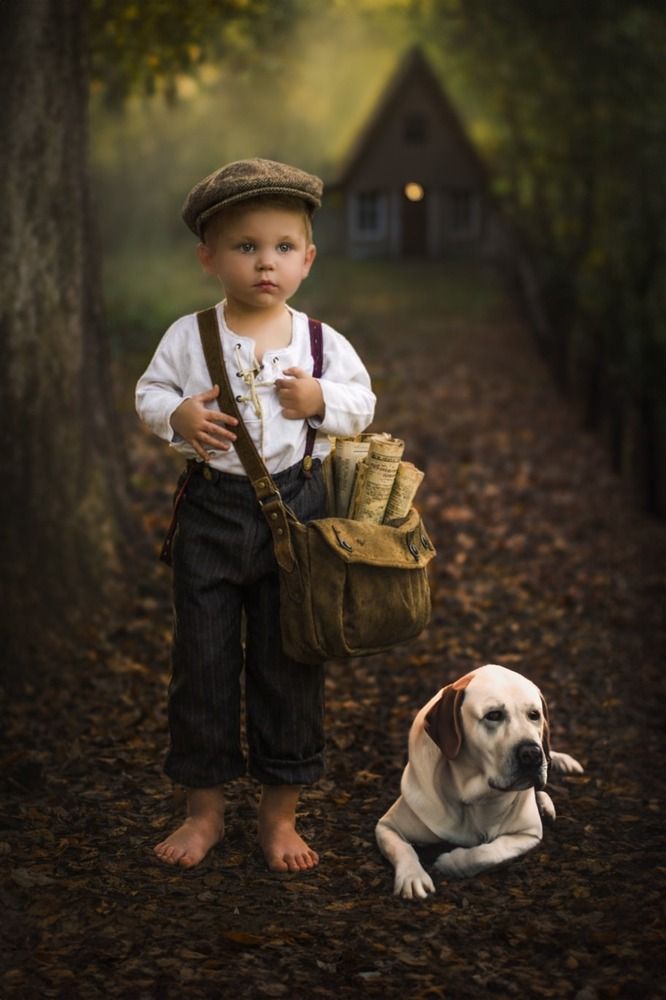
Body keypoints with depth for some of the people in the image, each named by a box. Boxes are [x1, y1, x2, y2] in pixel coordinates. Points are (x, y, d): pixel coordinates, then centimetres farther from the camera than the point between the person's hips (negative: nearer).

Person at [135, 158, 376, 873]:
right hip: (211, 510, 0)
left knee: (290, 662, 7)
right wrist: (177, 416, -17)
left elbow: (361, 401, 7)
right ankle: (204, 807, 21)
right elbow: (150, 392, 3)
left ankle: (280, 811, 21)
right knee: (203, 660, 6)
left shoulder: (323, 343, -1)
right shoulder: (188, 336, -3)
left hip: (295, 506, 0)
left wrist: (321, 400, -13)